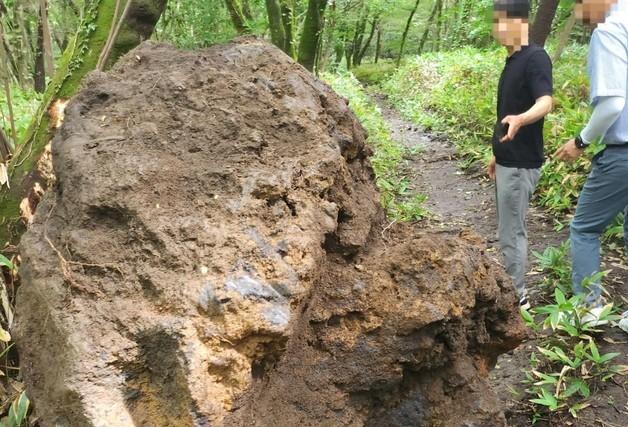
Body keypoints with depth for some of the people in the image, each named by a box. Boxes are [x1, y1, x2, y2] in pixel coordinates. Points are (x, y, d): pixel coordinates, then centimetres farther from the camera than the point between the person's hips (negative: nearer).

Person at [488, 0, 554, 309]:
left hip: (521, 164, -9)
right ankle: (511, 290, 27)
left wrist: (520, 119, -51)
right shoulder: (513, 60, 13)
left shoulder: (535, 58, -16)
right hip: (508, 160, 9)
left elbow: (545, 102, -31)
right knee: (511, 230, 16)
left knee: (511, 233, -3)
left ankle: (516, 297, 9)